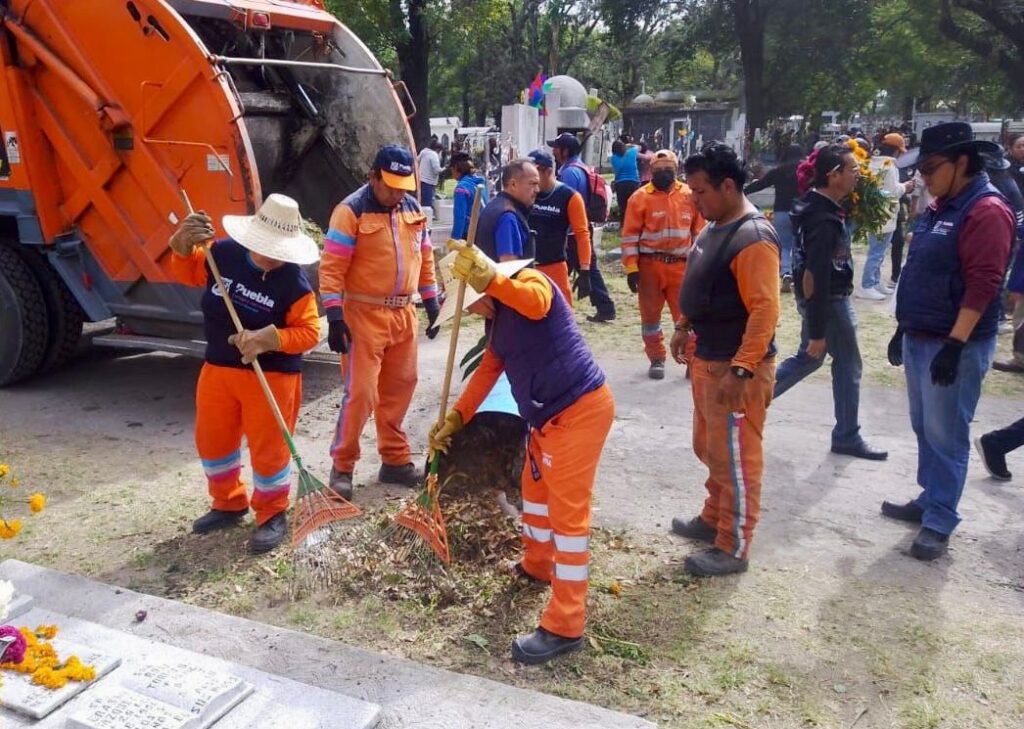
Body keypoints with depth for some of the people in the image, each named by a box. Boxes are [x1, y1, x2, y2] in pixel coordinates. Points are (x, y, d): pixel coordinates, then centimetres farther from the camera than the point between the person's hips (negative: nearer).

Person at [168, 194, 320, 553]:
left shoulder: (294, 283, -19)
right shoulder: (224, 253, -7)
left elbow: (309, 332, -17)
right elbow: (188, 272, 11)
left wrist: (269, 340, -30)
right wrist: (183, 244, -8)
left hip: (271, 376, -5)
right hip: (218, 368, 6)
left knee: (268, 449, 3)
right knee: (213, 440, 17)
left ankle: (273, 515, 24)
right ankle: (229, 503, 39)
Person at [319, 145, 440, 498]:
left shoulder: (413, 209, 9)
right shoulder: (351, 211, -11)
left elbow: (424, 257, 18)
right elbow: (332, 267, -14)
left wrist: (430, 300, 15)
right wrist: (334, 316, -19)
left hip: (403, 314, 6)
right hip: (364, 315, -6)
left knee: (399, 388, 12)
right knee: (361, 392, -6)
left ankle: (395, 460, 26)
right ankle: (342, 466, 9)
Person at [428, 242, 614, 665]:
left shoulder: (528, 282, -14)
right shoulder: (497, 317, 15)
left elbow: (536, 301, -39)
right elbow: (488, 370, 17)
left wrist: (489, 278, -53)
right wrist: (455, 418, 10)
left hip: (580, 409, -10)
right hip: (548, 415, 10)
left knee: (568, 509, -8)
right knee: (536, 488, 26)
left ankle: (566, 626, -1)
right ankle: (538, 565, 51)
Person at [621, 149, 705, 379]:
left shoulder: (689, 196, 4)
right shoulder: (641, 197, -4)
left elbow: (699, 231, 10)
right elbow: (630, 235, -4)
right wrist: (631, 268, -9)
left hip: (680, 266, 1)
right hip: (649, 265, -1)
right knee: (650, 314, 9)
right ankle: (656, 360, 23)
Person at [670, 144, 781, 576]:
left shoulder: (753, 239, -21)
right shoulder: (715, 228, 10)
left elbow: (765, 310, -26)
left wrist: (740, 370, -29)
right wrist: (684, 327, 21)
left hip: (736, 367, -10)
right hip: (707, 358, 10)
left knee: (736, 458, 2)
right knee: (709, 448, 21)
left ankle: (733, 549, 15)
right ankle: (713, 519, 38)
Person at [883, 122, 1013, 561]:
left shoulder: (987, 211, -16)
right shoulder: (942, 206, 14)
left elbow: (982, 285, -23)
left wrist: (954, 346, -25)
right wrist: (903, 329, 19)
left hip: (954, 345, -9)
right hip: (919, 338, 9)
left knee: (945, 436, -1)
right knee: (925, 429, 17)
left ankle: (939, 523, 8)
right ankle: (929, 500, 30)